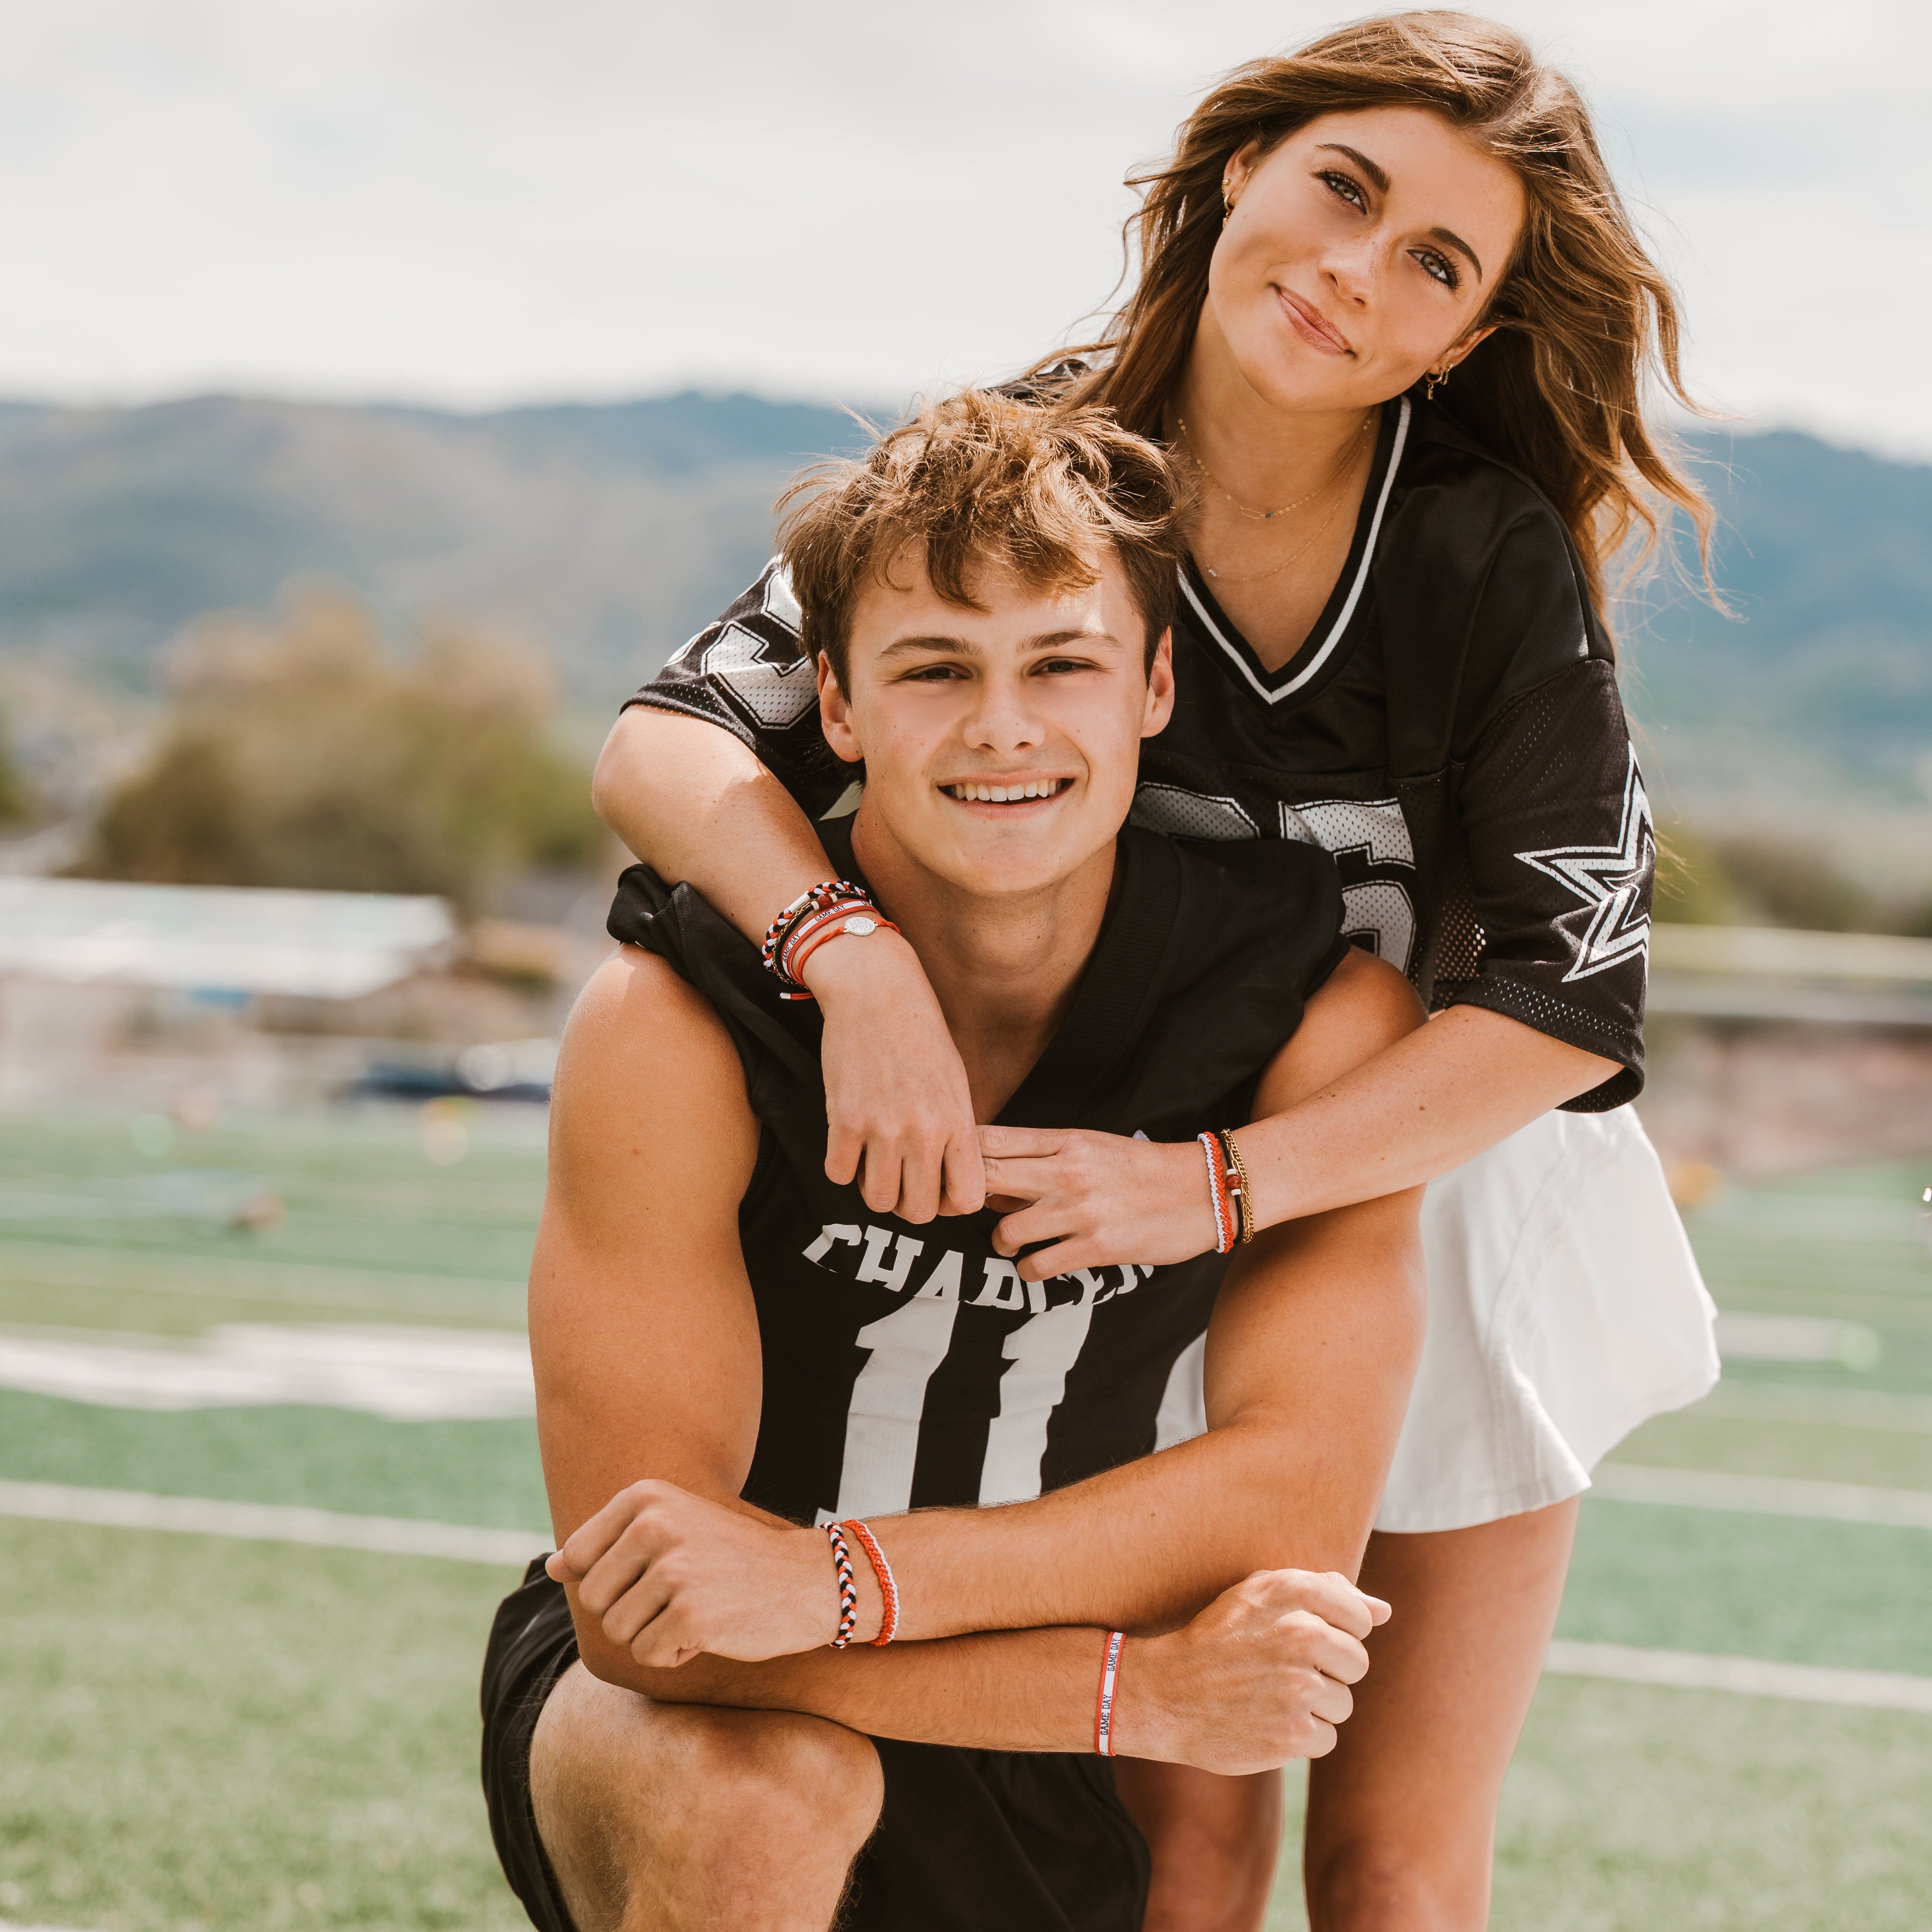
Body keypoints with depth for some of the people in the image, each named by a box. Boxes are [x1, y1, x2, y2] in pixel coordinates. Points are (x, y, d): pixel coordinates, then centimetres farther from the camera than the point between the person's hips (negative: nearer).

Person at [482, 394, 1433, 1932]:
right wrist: (1137, 1688, -32)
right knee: (767, 1793, -34)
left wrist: (838, 1579, -34)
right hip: (688, 1707, -3)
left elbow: (1302, 1497, -23)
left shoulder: (1322, 1016, -14)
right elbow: (646, 1608, -25)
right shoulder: (676, 1025, -22)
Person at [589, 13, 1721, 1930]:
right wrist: (860, 959, -41)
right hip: (1140, 1205, 0)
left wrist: (1216, 1181, -32)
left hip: (1441, 1187, 0)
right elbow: (664, 745, -22)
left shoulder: (1495, 557, -20)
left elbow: (1574, 995, -22)